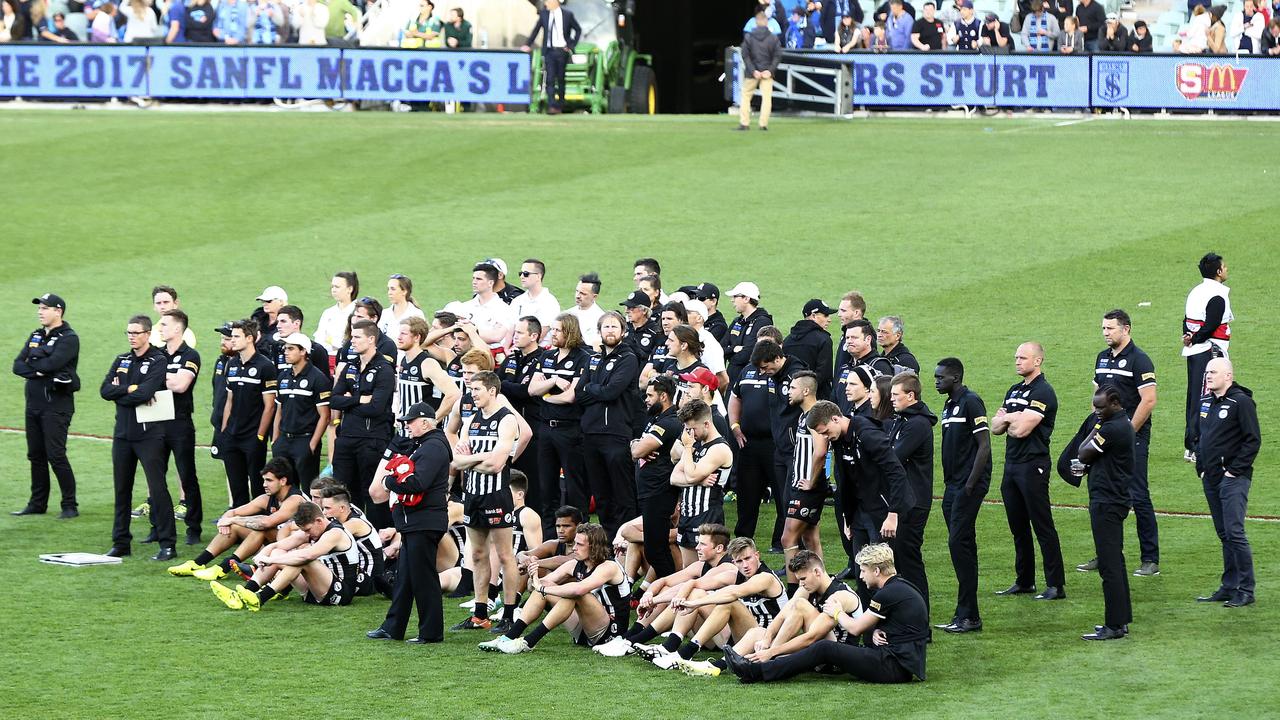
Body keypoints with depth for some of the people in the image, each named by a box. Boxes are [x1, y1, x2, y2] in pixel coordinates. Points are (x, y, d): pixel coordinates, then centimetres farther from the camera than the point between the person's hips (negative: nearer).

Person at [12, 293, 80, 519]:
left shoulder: (69, 338, -8)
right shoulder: (36, 336, 16)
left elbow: (52, 363, -22)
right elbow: (17, 366, 6)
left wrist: (31, 364, -4)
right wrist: (37, 371, -14)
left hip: (56, 404, -8)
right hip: (33, 404, 8)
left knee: (56, 455, -10)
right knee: (36, 455, 11)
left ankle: (70, 506, -3)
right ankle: (37, 504, 19)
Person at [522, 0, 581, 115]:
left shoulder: (567, 15, 0)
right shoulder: (544, 14, 5)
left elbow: (578, 30, 9)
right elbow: (536, 30, 15)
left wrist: (572, 46, 3)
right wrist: (527, 44, 9)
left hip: (562, 51, -1)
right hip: (549, 51, 1)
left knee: (560, 79, 7)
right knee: (550, 79, -11)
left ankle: (560, 106, 20)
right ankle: (552, 106, -18)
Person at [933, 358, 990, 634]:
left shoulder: (971, 402, -11)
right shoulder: (949, 406, 17)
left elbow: (984, 446, -16)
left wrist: (970, 485, -18)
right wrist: (949, 485, 15)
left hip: (969, 486, -9)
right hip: (953, 487, 9)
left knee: (959, 543, -12)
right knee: (962, 546, 10)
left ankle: (968, 616, -9)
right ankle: (966, 614, 13)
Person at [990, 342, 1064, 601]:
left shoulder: (1043, 392, -11)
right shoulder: (1014, 391, 17)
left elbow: (1022, 429, -19)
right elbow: (995, 427, 13)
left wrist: (1008, 418, 1)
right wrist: (1010, 419, -7)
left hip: (1033, 465, -9)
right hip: (1011, 463, 9)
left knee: (1043, 527, -7)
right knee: (1018, 528, 12)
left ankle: (1056, 585, -6)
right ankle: (1024, 581, 20)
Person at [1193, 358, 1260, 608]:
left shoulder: (1241, 402, -10)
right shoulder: (1206, 402, 14)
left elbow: (1253, 440, -13)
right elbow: (1198, 436, 24)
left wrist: (1235, 470, -15)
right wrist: (1201, 467, 14)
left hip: (1234, 479, -8)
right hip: (1211, 479, 8)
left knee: (1234, 533, -12)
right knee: (1224, 535, 11)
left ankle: (1246, 591, -8)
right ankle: (1229, 588, 16)